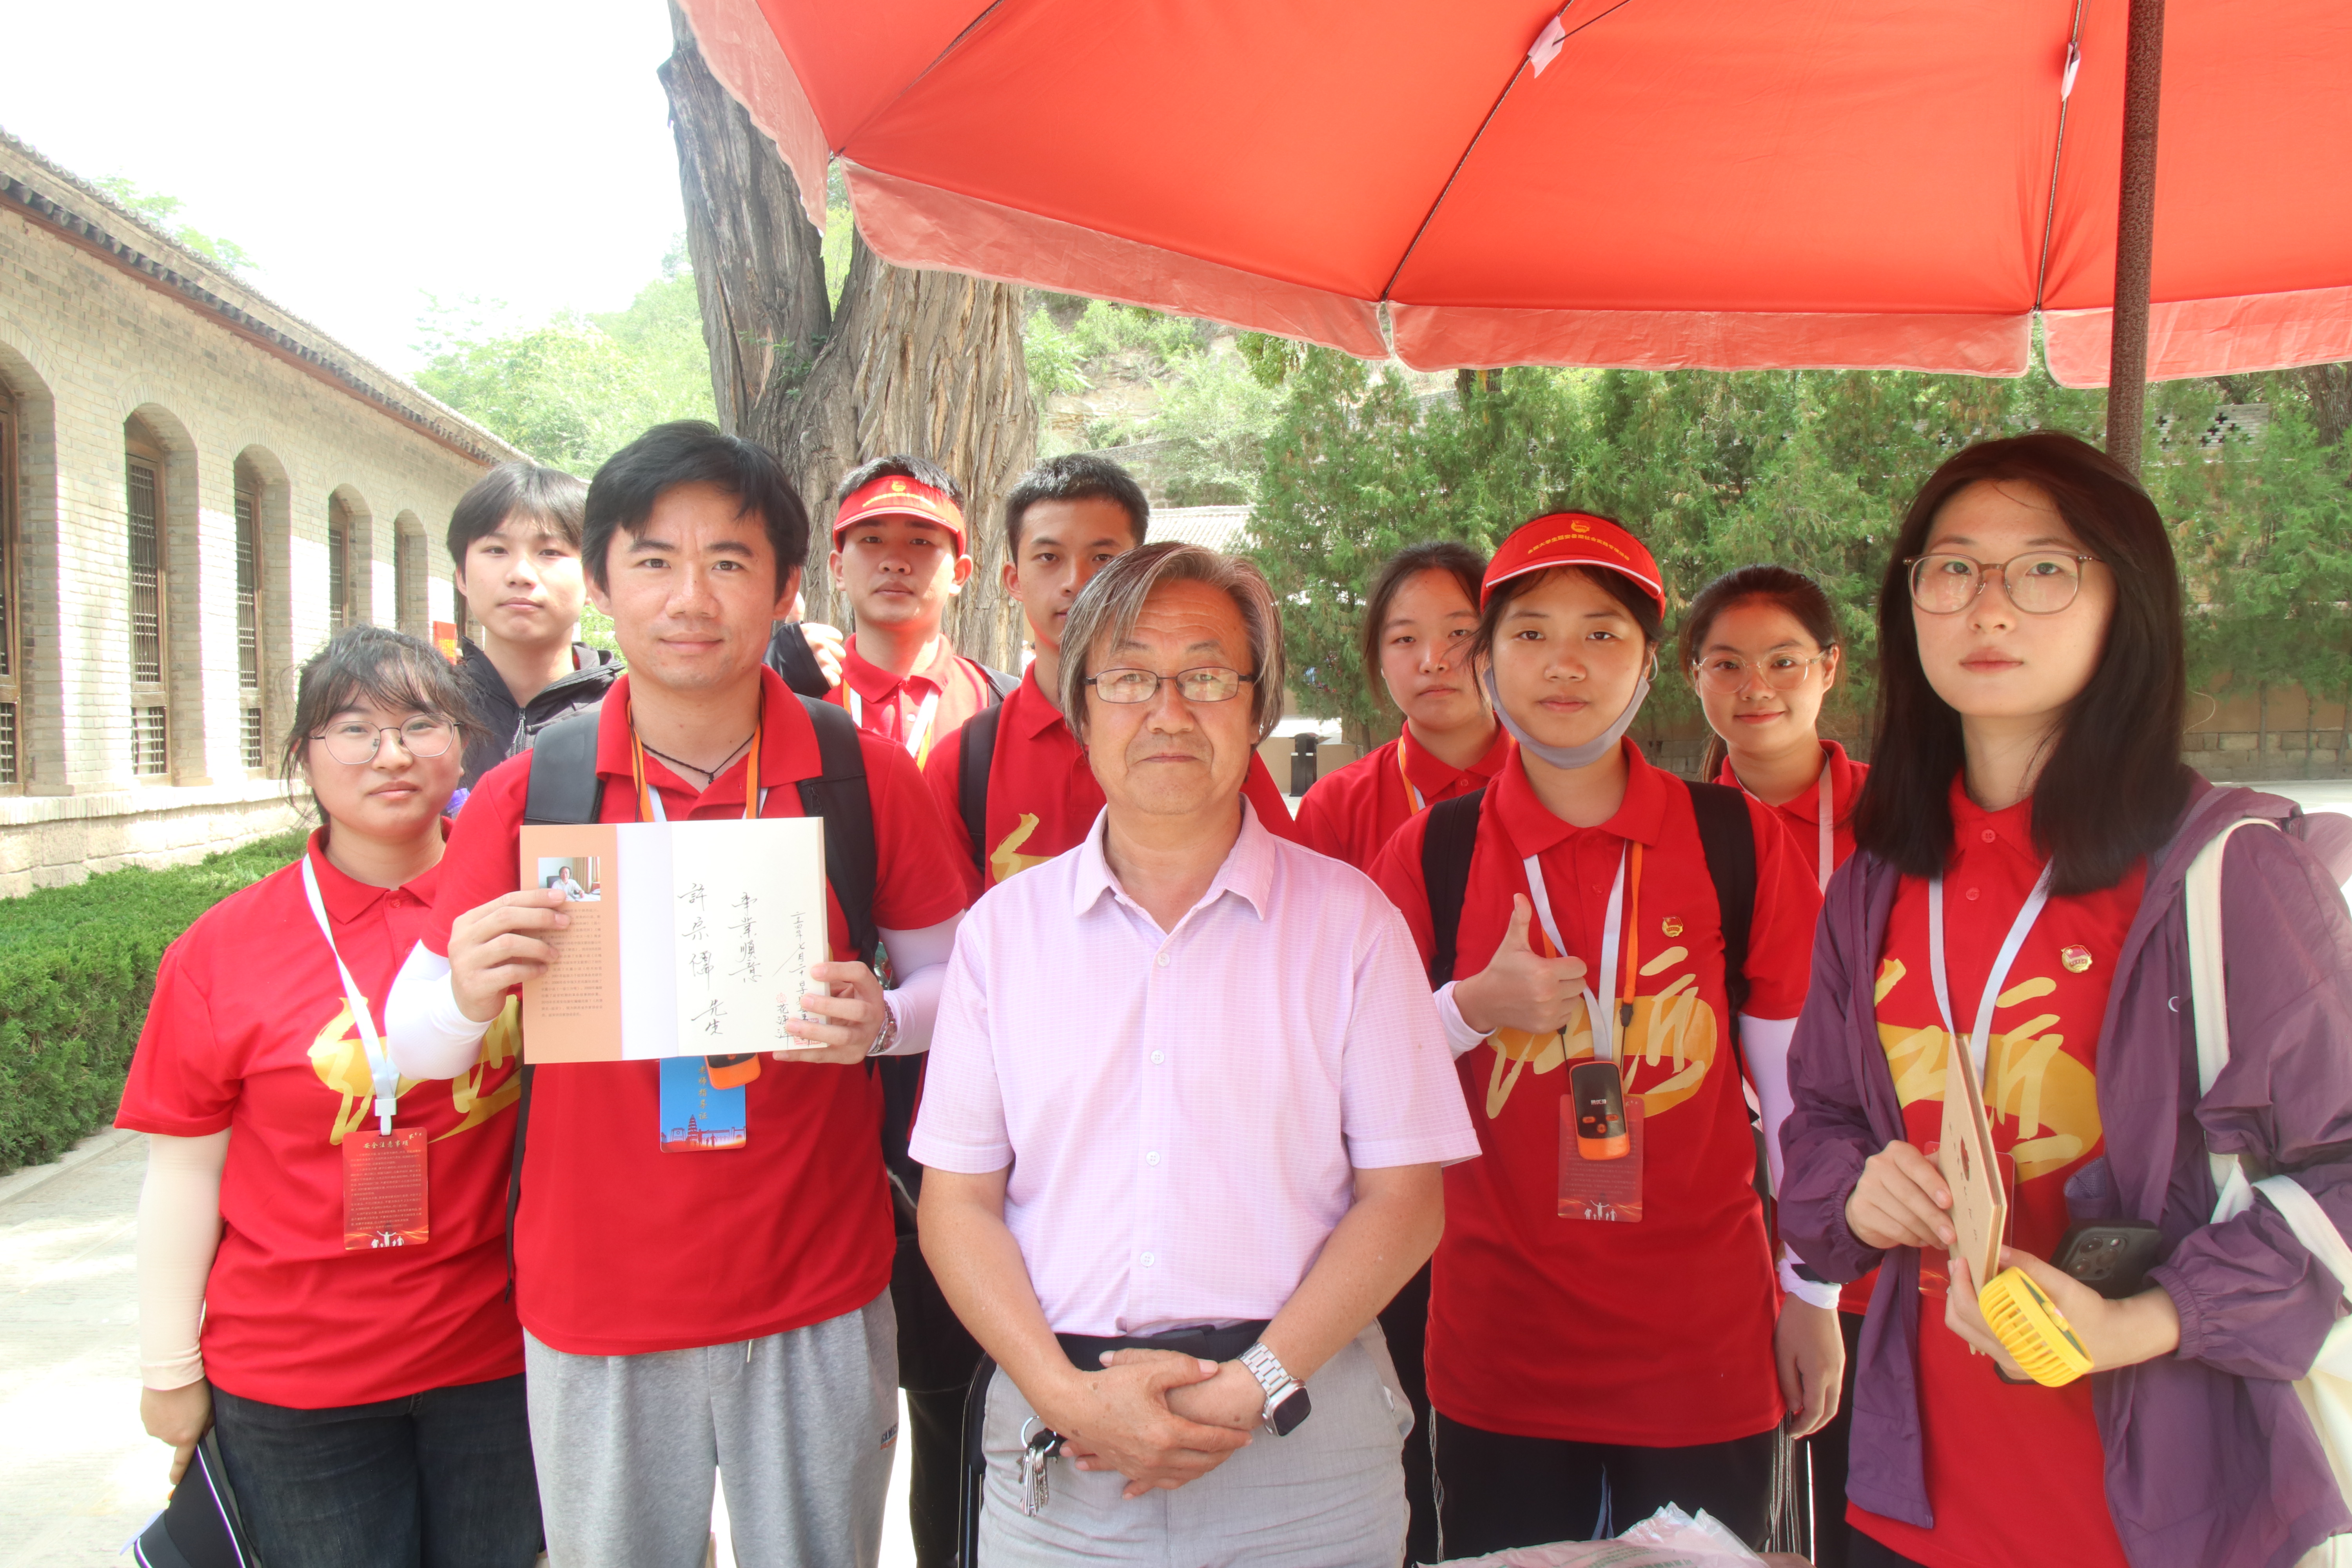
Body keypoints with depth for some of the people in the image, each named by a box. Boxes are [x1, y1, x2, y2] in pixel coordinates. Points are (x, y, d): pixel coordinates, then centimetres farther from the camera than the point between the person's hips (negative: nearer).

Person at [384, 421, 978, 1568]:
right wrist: (468, 997, -23)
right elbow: (414, 1043, 0)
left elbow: (955, 977, 3)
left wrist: (880, 1021, -18)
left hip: (820, 1300, 0)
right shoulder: (524, 796, -6)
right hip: (594, 1310, 0)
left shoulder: (864, 776, -7)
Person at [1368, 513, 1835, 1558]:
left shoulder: (1738, 842, -3)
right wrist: (1472, 1010, -14)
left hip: (1707, 1348, 0)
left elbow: (1797, 1086, 4)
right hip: (1500, 1349, 0)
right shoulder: (1431, 855, -2)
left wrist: (1814, 1296, 6)